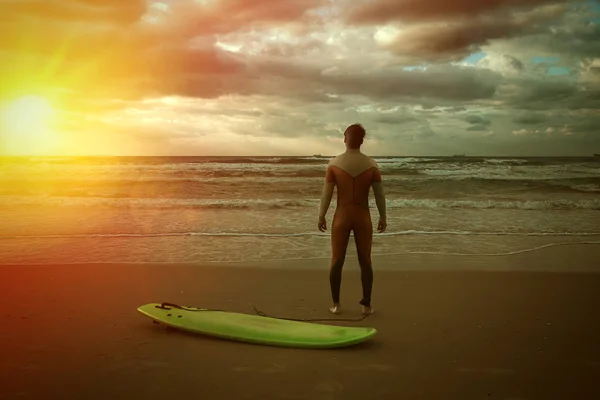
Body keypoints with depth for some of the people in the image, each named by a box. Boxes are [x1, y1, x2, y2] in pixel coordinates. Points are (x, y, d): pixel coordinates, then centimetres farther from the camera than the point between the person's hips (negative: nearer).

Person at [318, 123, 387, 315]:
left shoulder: (334, 164, -9)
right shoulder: (372, 164, -6)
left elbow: (326, 194, -6)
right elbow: (380, 195, -2)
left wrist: (321, 217, 6)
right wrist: (383, 218, 10)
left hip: (341, 217, -1)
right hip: (363, 218, 1)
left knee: (337, 261, 9)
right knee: (365, 261, 10)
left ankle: (336, 304, 12)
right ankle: (366, 305, 13)